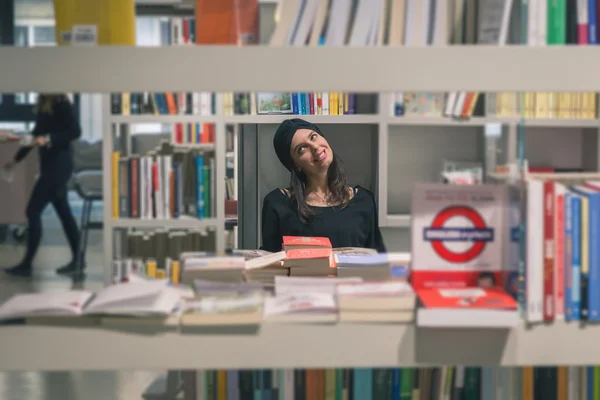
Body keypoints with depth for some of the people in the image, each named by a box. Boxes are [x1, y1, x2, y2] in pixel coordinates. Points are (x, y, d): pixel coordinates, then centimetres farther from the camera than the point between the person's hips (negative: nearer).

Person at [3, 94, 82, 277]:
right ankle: (77, 259, 18)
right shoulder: (43, 103, 11)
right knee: (63, 212, 11)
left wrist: (48, 139, -26)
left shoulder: (61, 103, -14)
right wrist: (16, 158, 20)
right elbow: (37, 132, 18)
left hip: (59, 164, -9)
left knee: (33, 211, -5)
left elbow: (75, 131, -18)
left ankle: (27, 264, 2)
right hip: (50, 164, 9)